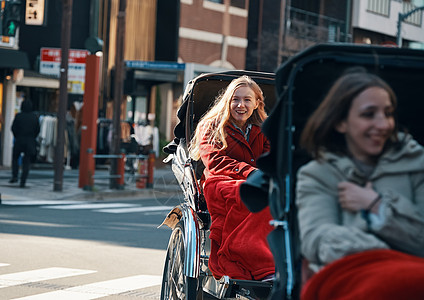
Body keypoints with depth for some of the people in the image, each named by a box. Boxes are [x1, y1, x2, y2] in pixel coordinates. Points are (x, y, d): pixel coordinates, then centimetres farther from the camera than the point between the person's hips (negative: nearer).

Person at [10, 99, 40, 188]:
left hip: (19, 141, -1)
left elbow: (13, 128, -4)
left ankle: (15, 176, 5)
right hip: (30, 142, 1)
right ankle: (23, 182, -2)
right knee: (26, 162, 5)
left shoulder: (18, 116, -6)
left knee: (15, 158, 19)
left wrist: (17, 137, 11)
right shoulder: (34, 117, 0)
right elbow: (38, 130, 2)